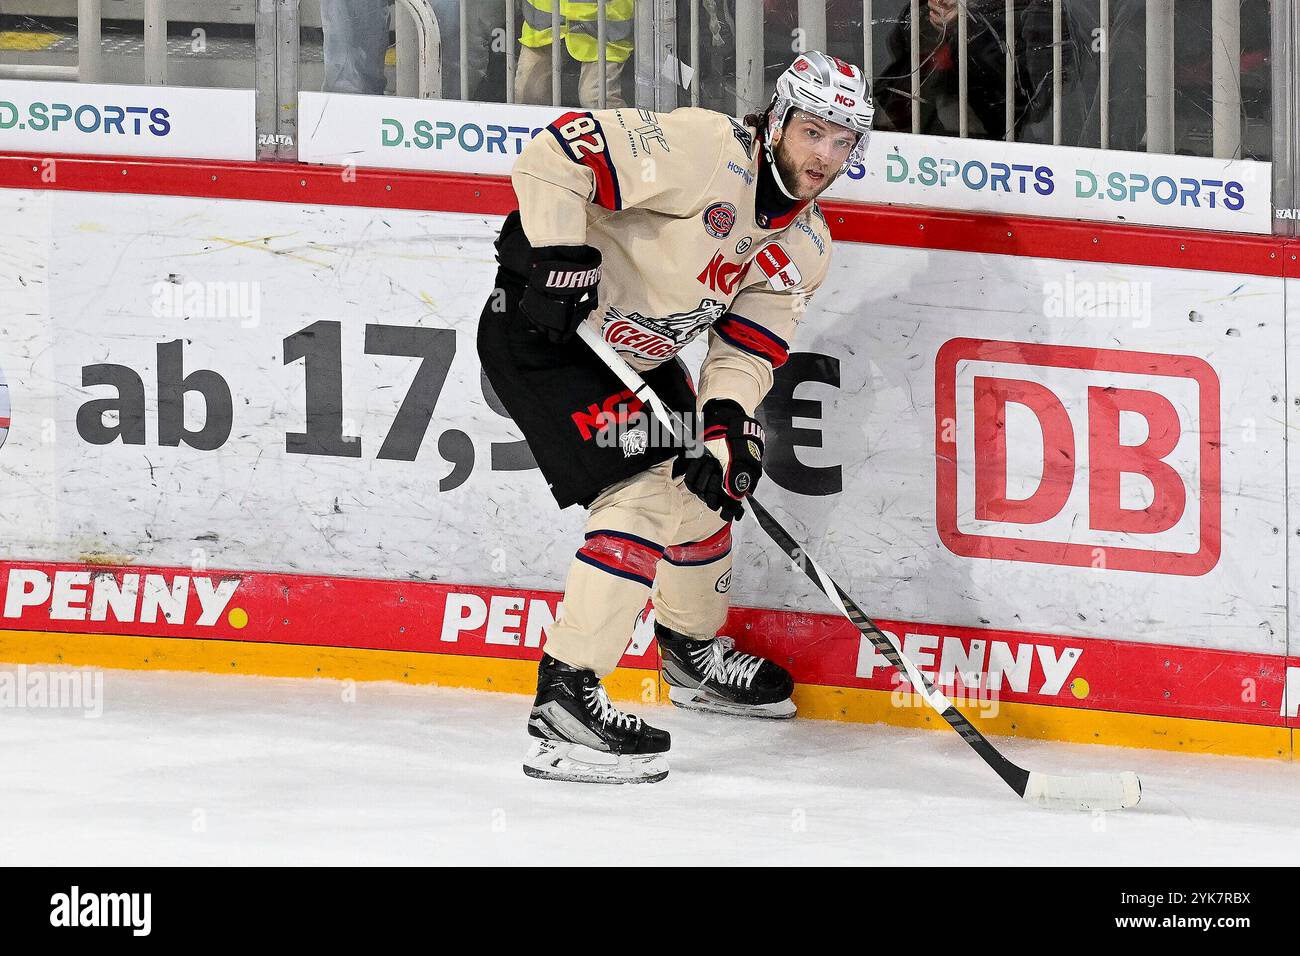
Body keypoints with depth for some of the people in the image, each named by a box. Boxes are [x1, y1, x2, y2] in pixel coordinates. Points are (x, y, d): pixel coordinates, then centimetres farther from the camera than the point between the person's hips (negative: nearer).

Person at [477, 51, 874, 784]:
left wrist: (729, 419, -20)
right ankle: (565, 700, -20)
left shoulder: (804, 246, 2)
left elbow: (750, 344, -1)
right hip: (543, 333, -9)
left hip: (638, 355, 10)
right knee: (646, 496, -19)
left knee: (706, 485, 19)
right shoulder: (706, 150, -24)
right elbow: (559, 150, -27)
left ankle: (694, 653, 44)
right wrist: (559, 257, -33)